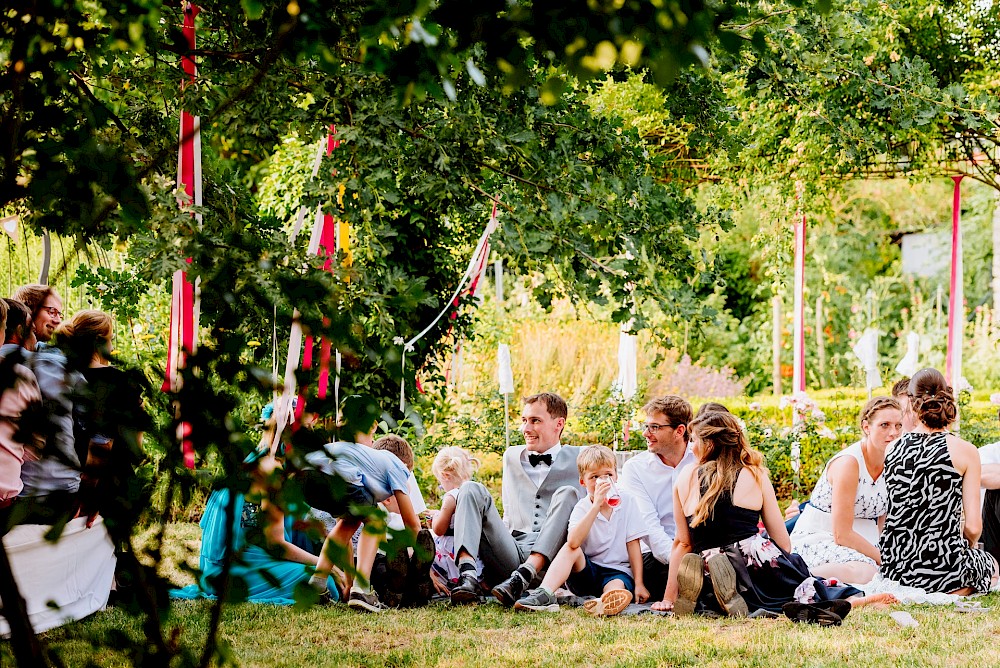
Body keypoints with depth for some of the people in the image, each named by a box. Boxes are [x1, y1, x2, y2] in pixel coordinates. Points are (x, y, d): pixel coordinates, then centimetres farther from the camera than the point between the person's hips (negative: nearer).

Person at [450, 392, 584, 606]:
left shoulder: (578, 460, 12)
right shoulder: (511, 457, 24)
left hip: (549, 558, -3)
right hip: (512, 552, 3)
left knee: (567, 494, -26)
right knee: (472, 489, -12)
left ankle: (523, 577, -42)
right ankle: (467, 575, -35)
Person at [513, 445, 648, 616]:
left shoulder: (625, 501, 0)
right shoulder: (582, 507, -3)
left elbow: (633, 544, 1)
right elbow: (573, 543, -24)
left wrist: (638, 583, -7)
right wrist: (596, 505, -29)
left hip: (619, 571, -1)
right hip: (587, 572, 1)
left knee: (617, 586, -35)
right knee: (570, 549, -27)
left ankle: (606, 603, -69)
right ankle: (544, 594, -43)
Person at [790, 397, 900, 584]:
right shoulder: (848, 463, -18)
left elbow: (882, 525, 9)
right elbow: (841, 534, -20)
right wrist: (884, 558, -18)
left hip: (860, 541, 9)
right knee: (864, 572, -37)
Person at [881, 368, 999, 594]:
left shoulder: (893, 448, 1)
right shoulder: (964, 451, -8)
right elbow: (973, 526, -9)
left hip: (895, 567, 5)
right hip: (943, 569, -5)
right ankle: (948, 592, 4)